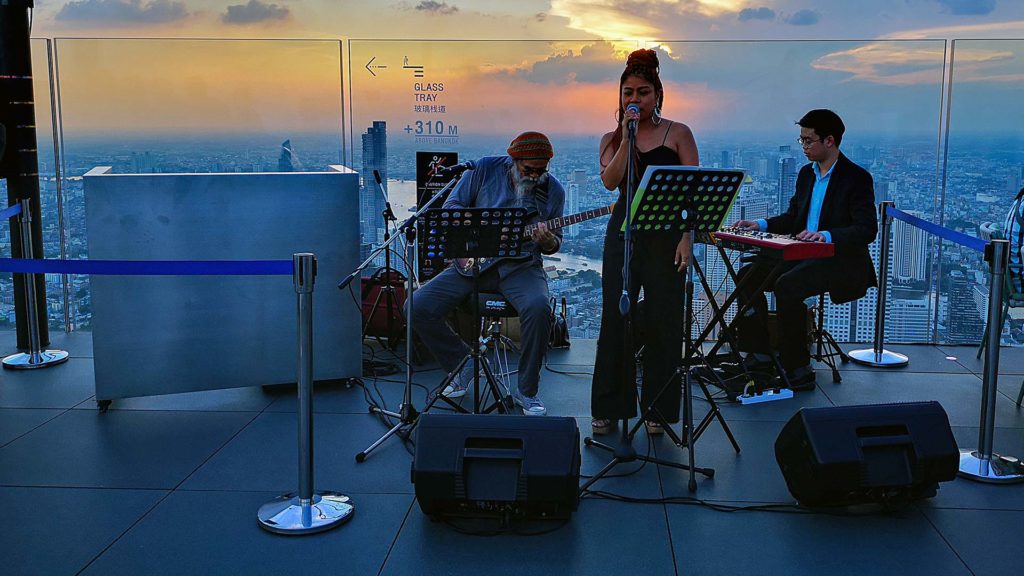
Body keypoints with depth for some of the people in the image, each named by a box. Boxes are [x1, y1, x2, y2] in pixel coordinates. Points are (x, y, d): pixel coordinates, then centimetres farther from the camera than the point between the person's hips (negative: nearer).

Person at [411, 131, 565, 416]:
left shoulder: (553, 190, 3)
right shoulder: (485, 169, -1)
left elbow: (555, 243, 11)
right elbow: (451, 206, 3)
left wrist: (548, 241, -15)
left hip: (520, 265, -1)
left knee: (538, 308, -34)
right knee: (418, 307, -16)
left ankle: (526, 391, -14)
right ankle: (463, 364, 9)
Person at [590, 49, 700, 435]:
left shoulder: (677, 133, 4)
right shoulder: (612, 139, 11)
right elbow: (610, 181, -7)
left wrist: (687, 237, -12)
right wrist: (628, 136, -11)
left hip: (665, 234, -2)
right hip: (623, 232, 2)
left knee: (662, 322, 2)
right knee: (615, 319, 1)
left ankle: (658, 409, 14)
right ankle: (610, 407, 13)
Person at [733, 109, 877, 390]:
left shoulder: (857, 177, -10)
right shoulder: (806, 174, 14)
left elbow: (867, 229, -19)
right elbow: (792, 218, 19)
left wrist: (827, 235, -33)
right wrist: (761, 225, 1)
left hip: (842, 262, -8)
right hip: (804, 256, 8)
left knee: (787, 286, -31)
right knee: (748, 276, -6)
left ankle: (798, 369, -21)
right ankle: (760, 355, -2)